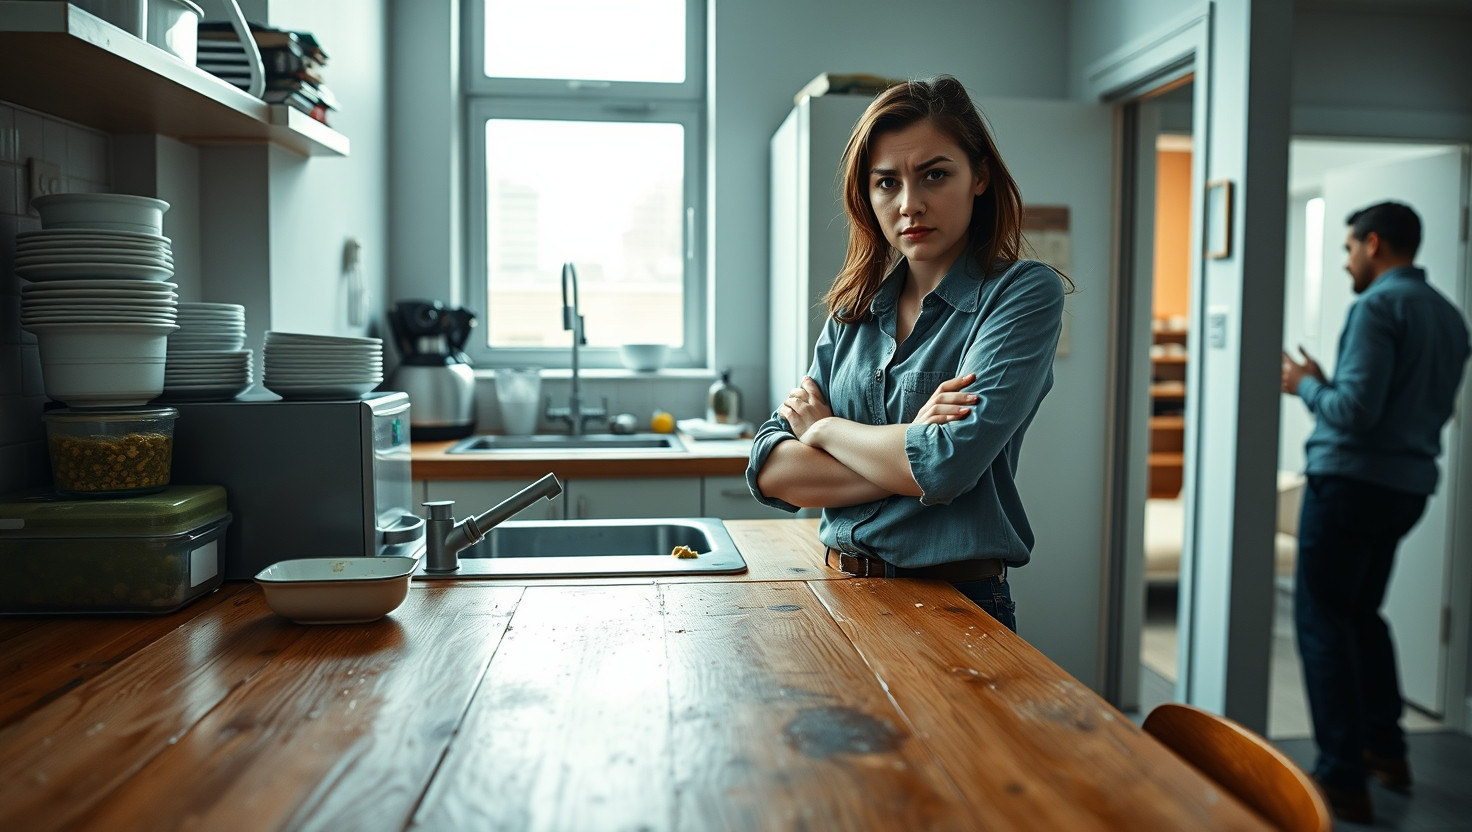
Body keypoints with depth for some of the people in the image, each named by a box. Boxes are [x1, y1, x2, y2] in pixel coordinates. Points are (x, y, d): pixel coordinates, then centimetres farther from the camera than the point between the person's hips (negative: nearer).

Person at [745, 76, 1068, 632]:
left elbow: (947, 463, -21)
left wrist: (825, 428, -6)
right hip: (843, 595, 4)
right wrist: (906, 450, -16)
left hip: (957, 605, -4)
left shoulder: (1025, 293, -9)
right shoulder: (855, 309, 5)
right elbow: (770, 471, -3)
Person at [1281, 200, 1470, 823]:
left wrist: (1306, 385, -2)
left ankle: (1344, 779, -1)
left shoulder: (1378, 306, -13)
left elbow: (1355, 411, -21)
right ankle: (1385, 748, 29)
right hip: (1409, 485, 9)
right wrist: (1328, 383, 20)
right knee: (1362, 612, 22)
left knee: (1322, 618, -3)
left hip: (1351, 480, -9)